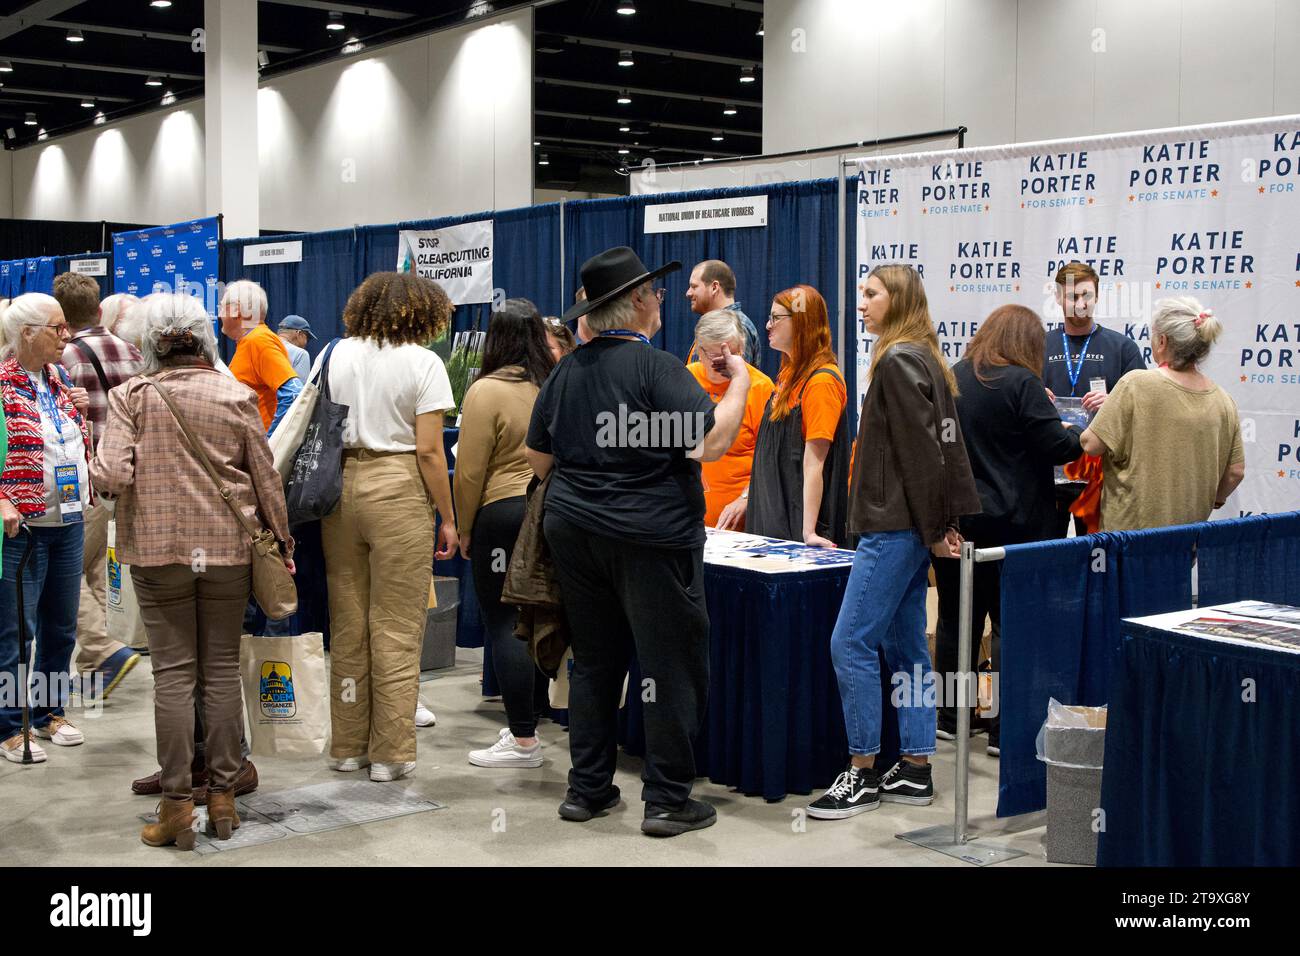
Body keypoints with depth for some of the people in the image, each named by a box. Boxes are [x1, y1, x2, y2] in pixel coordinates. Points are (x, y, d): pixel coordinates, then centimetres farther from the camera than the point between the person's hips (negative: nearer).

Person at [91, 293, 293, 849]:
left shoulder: (131, 397, -5)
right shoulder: (236, 396, -1)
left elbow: (112, 475, -14)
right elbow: (266, 478, 2)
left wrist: (94, 470, 8)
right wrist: (282, 541, 12)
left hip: (158, 552, -1)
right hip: (229, 550, 1)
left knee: (174, 673, 3)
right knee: (222, 670, 8)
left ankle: (177, 803, 5)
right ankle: (223, 796, 15)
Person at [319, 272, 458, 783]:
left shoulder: (334, 354, 10)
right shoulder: (422, 362, -3)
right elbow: (429, 451, -8)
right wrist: (448, 519, -2)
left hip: (339, 485, 5)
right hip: (398, 491, -5)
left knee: (347, 624, 12)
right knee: (396, 628, 2)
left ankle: (348, 745, 21)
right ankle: (390, 753, 6)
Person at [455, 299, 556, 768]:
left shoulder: (486, 391, -11)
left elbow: (470, 472, -11)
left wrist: (464, 529, 0)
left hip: (503, 515, -6)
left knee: (503, 624, -1)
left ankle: (522, 741, 0)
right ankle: (528, 724, 24)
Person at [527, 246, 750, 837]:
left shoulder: (566, 371, 9)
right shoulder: (656, 367, -13)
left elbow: (538, 459, 16)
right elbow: (711, 443, -19)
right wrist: (740, 381, -7)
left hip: (573, 532, 7)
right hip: (650, 537, -7)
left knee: (594, 661, 15)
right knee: (672, 667, 2)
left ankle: (586, 789, 20)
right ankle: (666, 800, 5)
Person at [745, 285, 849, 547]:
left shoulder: (822, 380, -15)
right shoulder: (789, 373, 13)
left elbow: (814, 463, -21)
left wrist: (809, 531, -24)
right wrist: (747, 498, 18)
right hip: (771, 515, 9)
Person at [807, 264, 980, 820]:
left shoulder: (897, 361, -12)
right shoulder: (925, 360, 17)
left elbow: (919, 450, -16)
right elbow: (946, 446, 17)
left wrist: (934, 529, -12)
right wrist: (942, 524, 15)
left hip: (895, 527, -10)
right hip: (907, 525, 10)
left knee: (850, 643, -7)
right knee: (905, 646, 10)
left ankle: (862, 773, -2)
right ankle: (915, 772, 15)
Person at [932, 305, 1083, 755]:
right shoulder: (1021, 382, -11)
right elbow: (1056, 445, -12)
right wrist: (1084, 435, 7)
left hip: (951, 519, 6)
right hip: (1008, 522, -6)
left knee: (956, 619, 14)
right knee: (1010, 624, 0)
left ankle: (950, 718, 22)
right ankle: (1004, 730, 0)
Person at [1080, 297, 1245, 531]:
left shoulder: (1136, 384, -14)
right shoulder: (1224, 402, 0)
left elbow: (1092, 445, -13)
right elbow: (1236, 472, 5)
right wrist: (1213, 501, 25)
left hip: (1131, 526, -4)